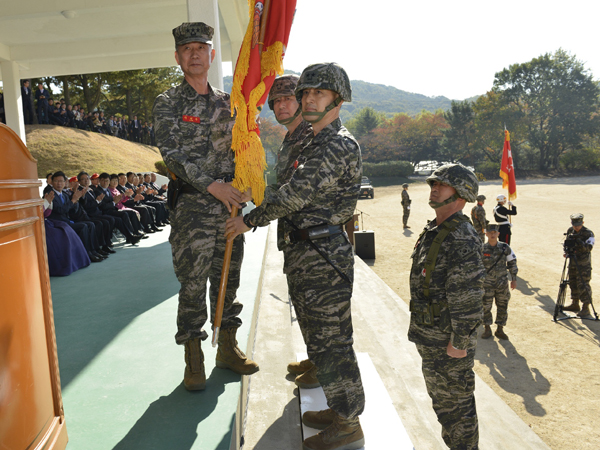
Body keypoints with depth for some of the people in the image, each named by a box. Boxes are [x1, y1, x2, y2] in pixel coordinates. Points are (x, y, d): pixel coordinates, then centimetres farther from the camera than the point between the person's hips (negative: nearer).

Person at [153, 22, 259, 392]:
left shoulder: (227, 103, 13)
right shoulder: (168, 103, 1)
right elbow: (172, 155, -10)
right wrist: (212, 186, -19)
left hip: (229, 204, 4)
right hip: (191, 206, -4)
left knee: (228, 279, 11)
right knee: (193, 284, 0)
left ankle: (228, 348, 26)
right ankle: (194, 358, 15)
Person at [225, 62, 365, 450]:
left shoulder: (338, 145, -15)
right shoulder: (316, 144, 18)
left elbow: (296, 194, -20)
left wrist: (251, 220, -10)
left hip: (323, 254, -10)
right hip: (308, 252, 10)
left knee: (330, 341, 0)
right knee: (322, 338, 19)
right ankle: (340, 409, 35)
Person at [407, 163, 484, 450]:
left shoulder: (461, 238, -23)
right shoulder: (433, 232, 8)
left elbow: (468, 296, -25)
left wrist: (459, 342, -21)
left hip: (448, 341, -10)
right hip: (431, 335, 10)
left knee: (454, 402, 7)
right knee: (441, 397, 24)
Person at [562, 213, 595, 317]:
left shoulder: (588, 233, -12)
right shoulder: (570, 231, 5)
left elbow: (589, 247, -24)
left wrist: (581, 243, -40)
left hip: (584, 263, -6)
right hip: (573, 262, 6)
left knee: (583, 285, -7)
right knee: (573, 283, 13)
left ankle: (586, 308, -1)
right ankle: (575, 304, 26)